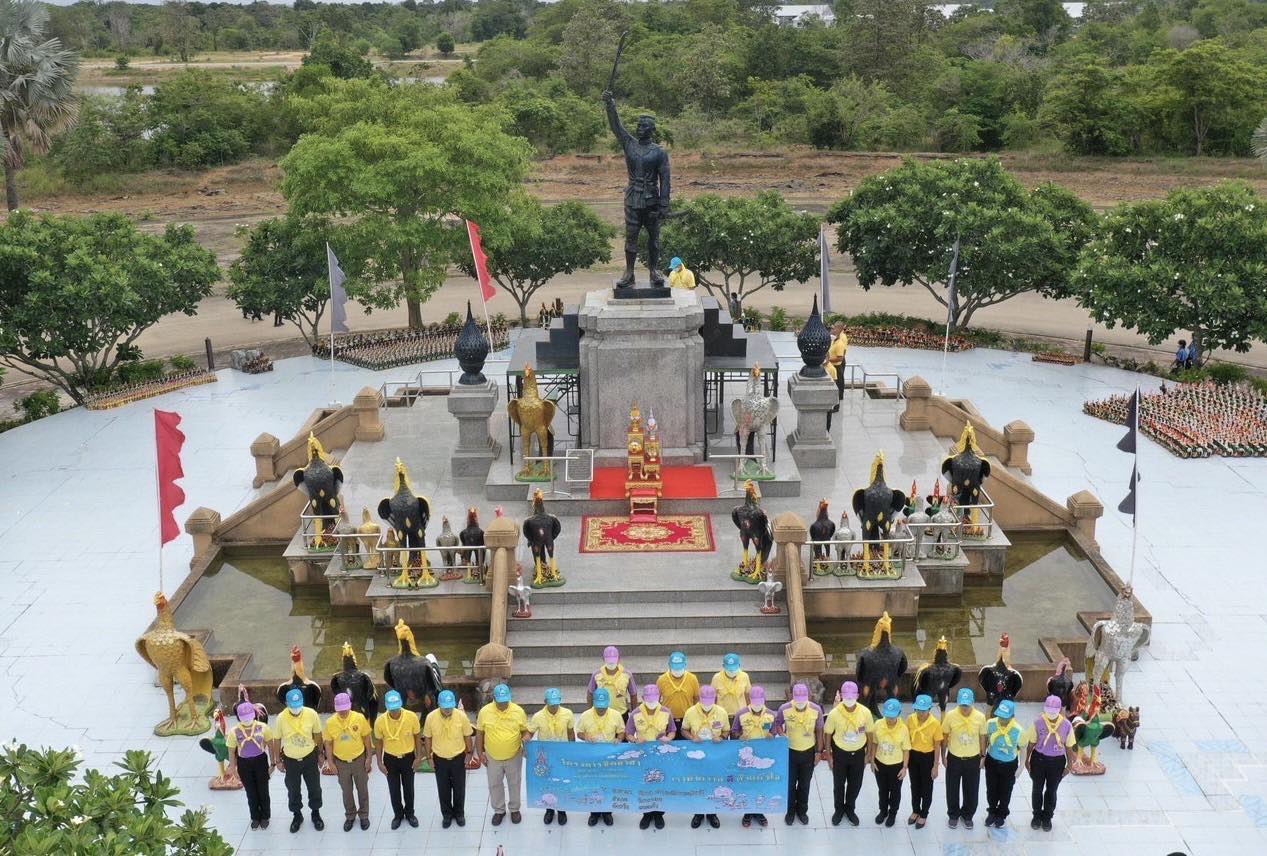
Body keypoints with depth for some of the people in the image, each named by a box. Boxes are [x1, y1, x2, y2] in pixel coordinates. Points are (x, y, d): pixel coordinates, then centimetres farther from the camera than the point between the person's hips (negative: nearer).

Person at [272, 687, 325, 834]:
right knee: (293, 790, 16)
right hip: (290, 760, 0)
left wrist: (320, 753, 6)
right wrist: (278, 760, 0)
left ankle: (316, 814, 37)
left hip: (309, 757, 0)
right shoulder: (281, 718, -20)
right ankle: (297, 815, 39)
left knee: (314, 788, 15)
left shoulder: (311, 714, -19)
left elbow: (317, 734, -2)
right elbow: (277, 740, -6)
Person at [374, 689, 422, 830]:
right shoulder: (380, 721, -20)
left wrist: (418, 757, -5)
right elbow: (379, 742, -4)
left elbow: (417, 737, -6)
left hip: (408, 758, 0)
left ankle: (410, 813, 37)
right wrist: (380, 762, -3)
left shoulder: (412, 717, -21)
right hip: (390, 759, 0)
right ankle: (398, 814, 35)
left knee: (409, 788, 15)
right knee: (394, 790, 14)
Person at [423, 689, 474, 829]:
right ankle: (447, 814, 35)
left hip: (458, 758, 0)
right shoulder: (431, 717, -19)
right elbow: (428, 738, -4)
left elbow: (467, 736, -5)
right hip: (440, 759, 0)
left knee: (459, 788, 14)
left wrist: (469, 754, 1)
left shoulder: (462, 716, -20)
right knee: (443, 789, 15)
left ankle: (459, 813, 36)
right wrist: (429, 757, 0)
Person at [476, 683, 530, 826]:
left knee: (514, 784, 16)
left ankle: (515, 809, 38)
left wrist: (526, 738, -25)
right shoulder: (485, 712, -14)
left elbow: (526, 730, -3)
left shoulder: (518, 711, -15)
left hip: (514, 756, 0)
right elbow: (479, 733, -3)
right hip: (493, 758, 0)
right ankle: (499, 810, 37)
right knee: (494, 785, 16)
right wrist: (480, 753, -3)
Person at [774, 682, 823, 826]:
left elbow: (819, 731, -4)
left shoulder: (816, 710, -19)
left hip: (808, 752, 1)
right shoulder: (784, 709, -21)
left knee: (805, 784, 17)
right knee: (790, 783, 14)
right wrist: (782, 734, -20)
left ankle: (802, 810, 38)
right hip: (790, 751, 0)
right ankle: (790, 810, 35)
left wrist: (818, 751, 0)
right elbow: (777, 723, 0)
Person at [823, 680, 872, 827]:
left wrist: (868, 754, 3)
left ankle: (850, 809, 41)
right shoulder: (834, 713, -21)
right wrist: (828, 755, -4)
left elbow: (869, 733, -3)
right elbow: (828, 734, -7)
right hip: (840, 753, -1)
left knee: (855, 784, 16)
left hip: (858, 753, 1)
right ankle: (838, 809, 39)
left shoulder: (865, 712, -18)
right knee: (839, 784, 15)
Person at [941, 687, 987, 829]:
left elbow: (982, 737, -1)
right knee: (952, 789, 13)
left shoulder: (980, 717, -15)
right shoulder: (950, 715, -17)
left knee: (971, 790, 14)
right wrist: (943, 756, -1)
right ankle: (953, 815, 35)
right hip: (954, 758, -1)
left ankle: (967, 815, 37)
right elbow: (945, 737, -5)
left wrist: (983, 756, 4)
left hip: (973, 759, 1)